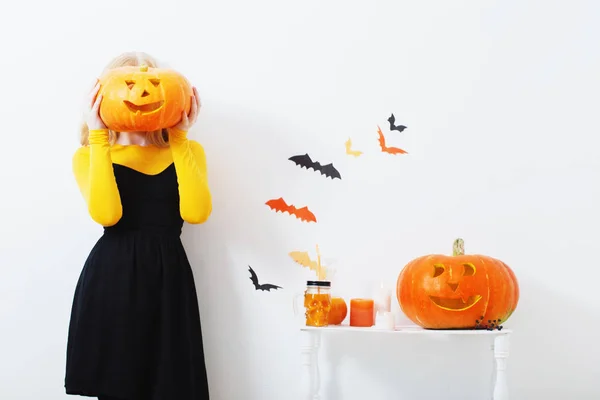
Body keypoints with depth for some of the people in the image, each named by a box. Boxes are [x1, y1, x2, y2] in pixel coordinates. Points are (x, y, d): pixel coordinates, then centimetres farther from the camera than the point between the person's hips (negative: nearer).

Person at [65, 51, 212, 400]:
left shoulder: (187, 150, 10)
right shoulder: (89, 155, 6)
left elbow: (195, 212, -9)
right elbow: (106, 214, -14)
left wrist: (179, 138, -6)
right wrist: (99, 138, -8)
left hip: (168, 278, 1)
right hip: (111, 280, -1)